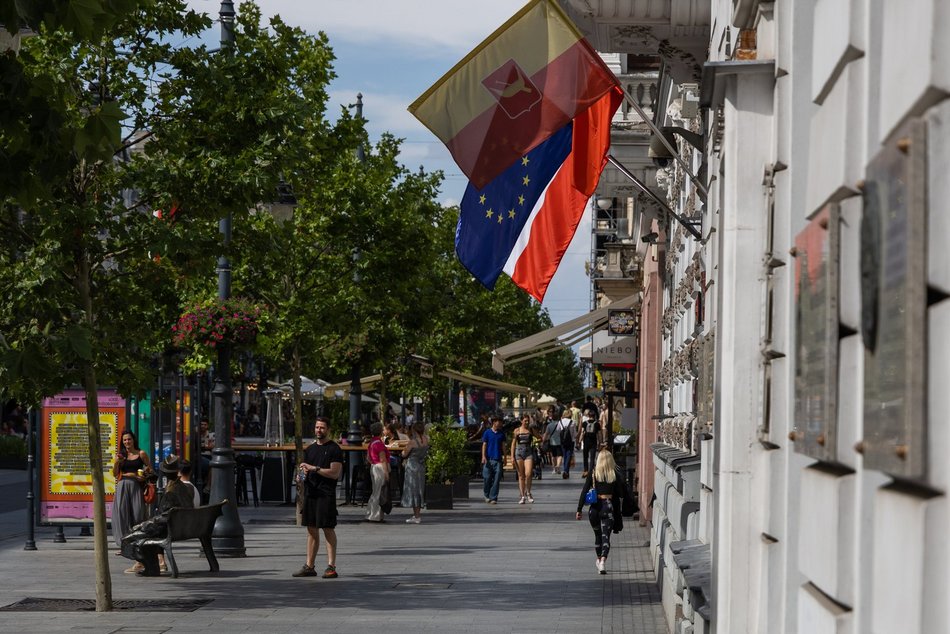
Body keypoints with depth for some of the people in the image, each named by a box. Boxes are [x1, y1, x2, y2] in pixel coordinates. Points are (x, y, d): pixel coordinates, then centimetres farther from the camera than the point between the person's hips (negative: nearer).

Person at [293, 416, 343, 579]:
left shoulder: (334, 449, -4)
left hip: (326, 494, -7)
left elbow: (334, 473, -12)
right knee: (311, 530, 8)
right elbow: (305, 470, 24)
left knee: (328, 529, -7)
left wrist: (314, 468, -16)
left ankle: (331, 566, -6)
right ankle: (309, 566, 12)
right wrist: (302, 473, 0)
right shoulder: (310, 449, 18)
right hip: (310, 493, 7)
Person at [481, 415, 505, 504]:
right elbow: (484, 445, 1)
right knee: (487, 478, -1)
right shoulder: (487, 433, 3)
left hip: (498, 459, 2)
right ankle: (487, 495, 19)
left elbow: (503, 446, 16)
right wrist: (483, 456, -8)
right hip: (489, 459, -2)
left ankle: (493, 498, -4)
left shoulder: (501, 434, 11)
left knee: (496, 480, -5)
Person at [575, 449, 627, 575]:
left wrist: (579, 510, -3)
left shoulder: (592, 474, -1)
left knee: (598, 535, 21)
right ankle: (603, 561, -23)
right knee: (606, 536, -3)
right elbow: (622, 494, -2)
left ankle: (599, 560, 35)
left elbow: (584, 492, -4)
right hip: (608, 507, -1)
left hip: (595, 507, 1)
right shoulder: (615, 475, -2)